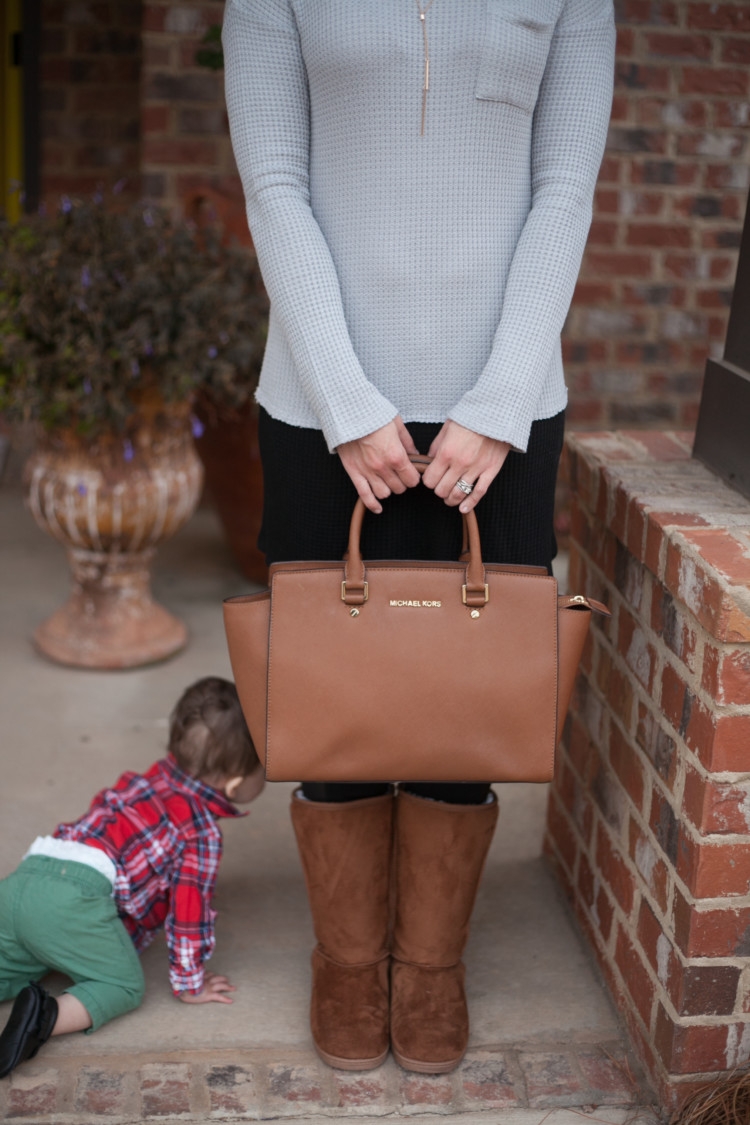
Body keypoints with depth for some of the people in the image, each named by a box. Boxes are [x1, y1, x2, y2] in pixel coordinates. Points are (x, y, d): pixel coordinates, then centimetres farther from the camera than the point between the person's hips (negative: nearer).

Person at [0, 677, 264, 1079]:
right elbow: (190, 906, 2)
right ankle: (45, 1019, -18)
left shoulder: (148, 781, 26)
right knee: (123, 985, 6)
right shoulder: (203, 829, 3)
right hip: (75, 898, -7)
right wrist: (189, 985, 15)